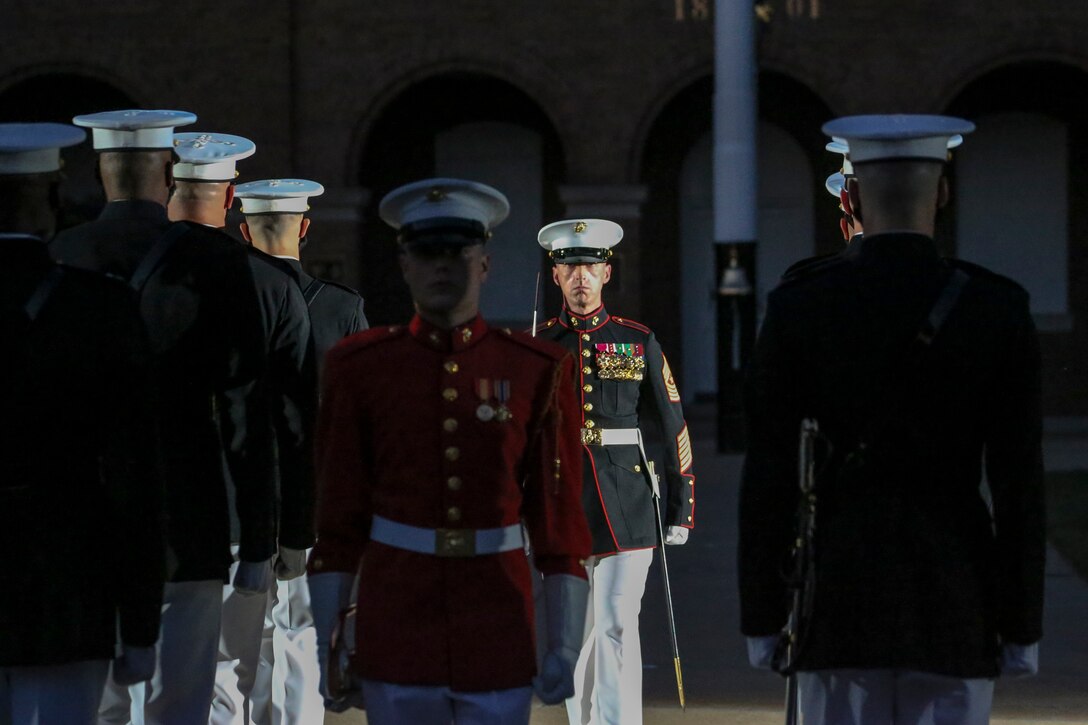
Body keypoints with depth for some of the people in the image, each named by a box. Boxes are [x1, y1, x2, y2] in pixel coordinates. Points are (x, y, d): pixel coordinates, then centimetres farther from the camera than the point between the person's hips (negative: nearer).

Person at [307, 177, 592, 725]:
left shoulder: (538, 370, 1)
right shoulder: (360, 367, 2)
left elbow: (560, 520, 1)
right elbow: (337, 519, 3)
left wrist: (564, 647, -4)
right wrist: (322, 640, -2)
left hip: (498, 632, 0)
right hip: (396, 626, 0)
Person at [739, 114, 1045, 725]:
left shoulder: (797, 307, -5)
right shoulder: (999, 308, -4)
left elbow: (768, 477, -4)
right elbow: (1019, 481, -5)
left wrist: (762, 623, 4)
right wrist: (1022, 630, 2)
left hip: (840, 594, 0)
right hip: (957, 601, 0)